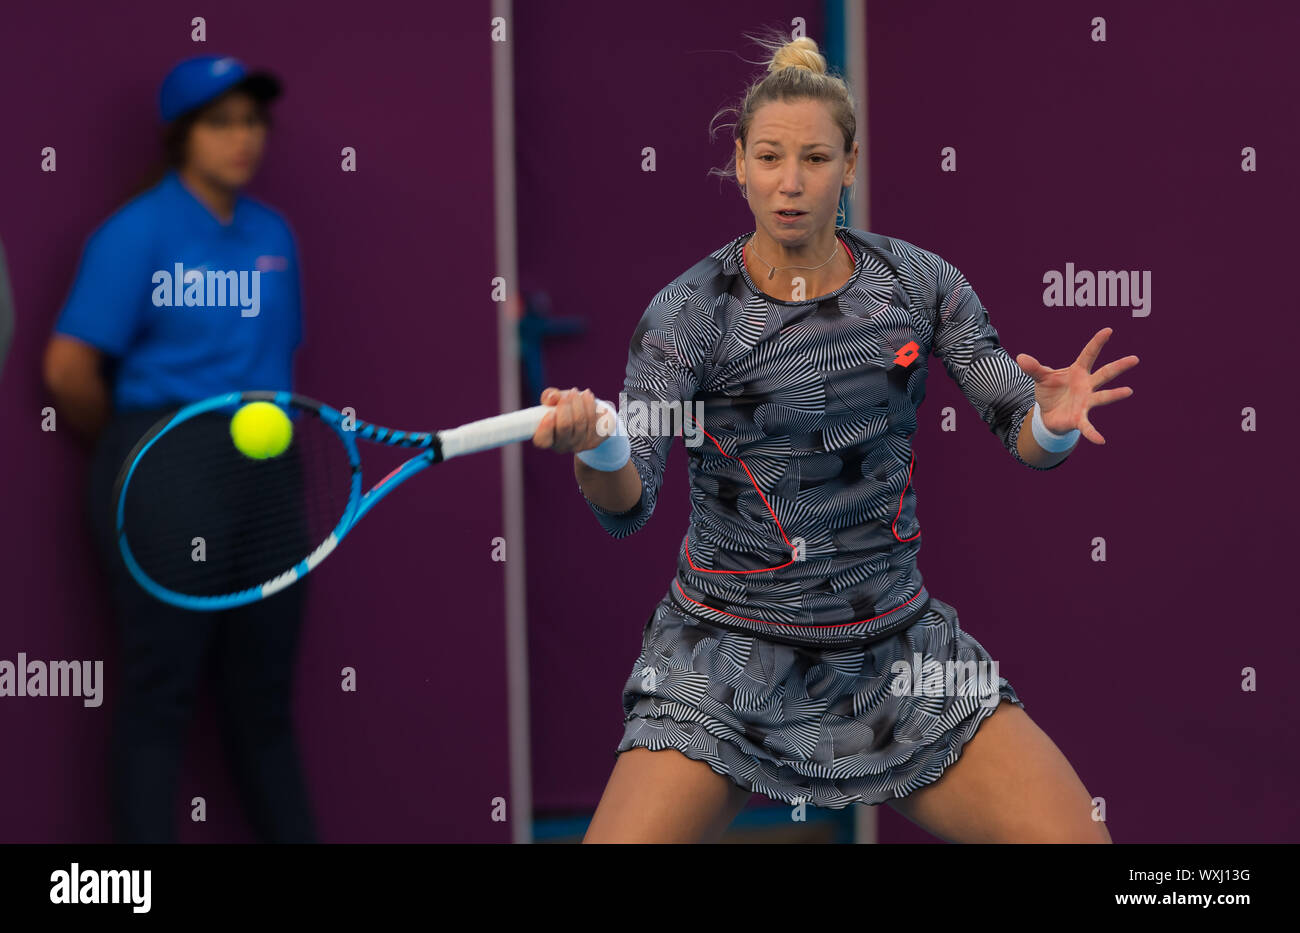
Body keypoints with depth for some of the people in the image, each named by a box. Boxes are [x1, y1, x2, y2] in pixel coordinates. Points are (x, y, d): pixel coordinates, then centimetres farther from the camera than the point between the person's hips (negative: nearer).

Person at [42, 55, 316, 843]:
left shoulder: (272, 236, 9)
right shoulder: (138, 232, -8)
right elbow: (69, 370, -12)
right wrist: (133, 446, 1)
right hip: (166, 479, -5)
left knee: (264, 696, 12)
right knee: (161, 695, 0)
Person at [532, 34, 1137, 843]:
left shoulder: (919, 282, 0)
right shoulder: (688, 313, -10)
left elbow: (1024, 438, 0)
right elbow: (627, 508, -19)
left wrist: (1051, 424, -25)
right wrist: (596, 449, -42)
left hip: (897, 648, 3)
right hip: (729, 655, -3)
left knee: (1075, 835, -9)